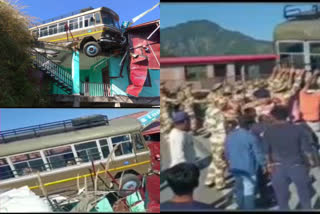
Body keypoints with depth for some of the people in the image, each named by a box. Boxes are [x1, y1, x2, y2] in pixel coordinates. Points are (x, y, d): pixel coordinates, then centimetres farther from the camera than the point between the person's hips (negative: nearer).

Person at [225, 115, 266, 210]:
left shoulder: (230, 136, 3)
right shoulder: (251, 136, -18)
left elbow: (227, 152, 12)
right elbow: (258, 153, -14)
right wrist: (263, 164, -3)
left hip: (235, 167, 7)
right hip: (248, 168, -7)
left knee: (239, 189, 22)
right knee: (249, 191, 0)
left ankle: (241, 207, 32)